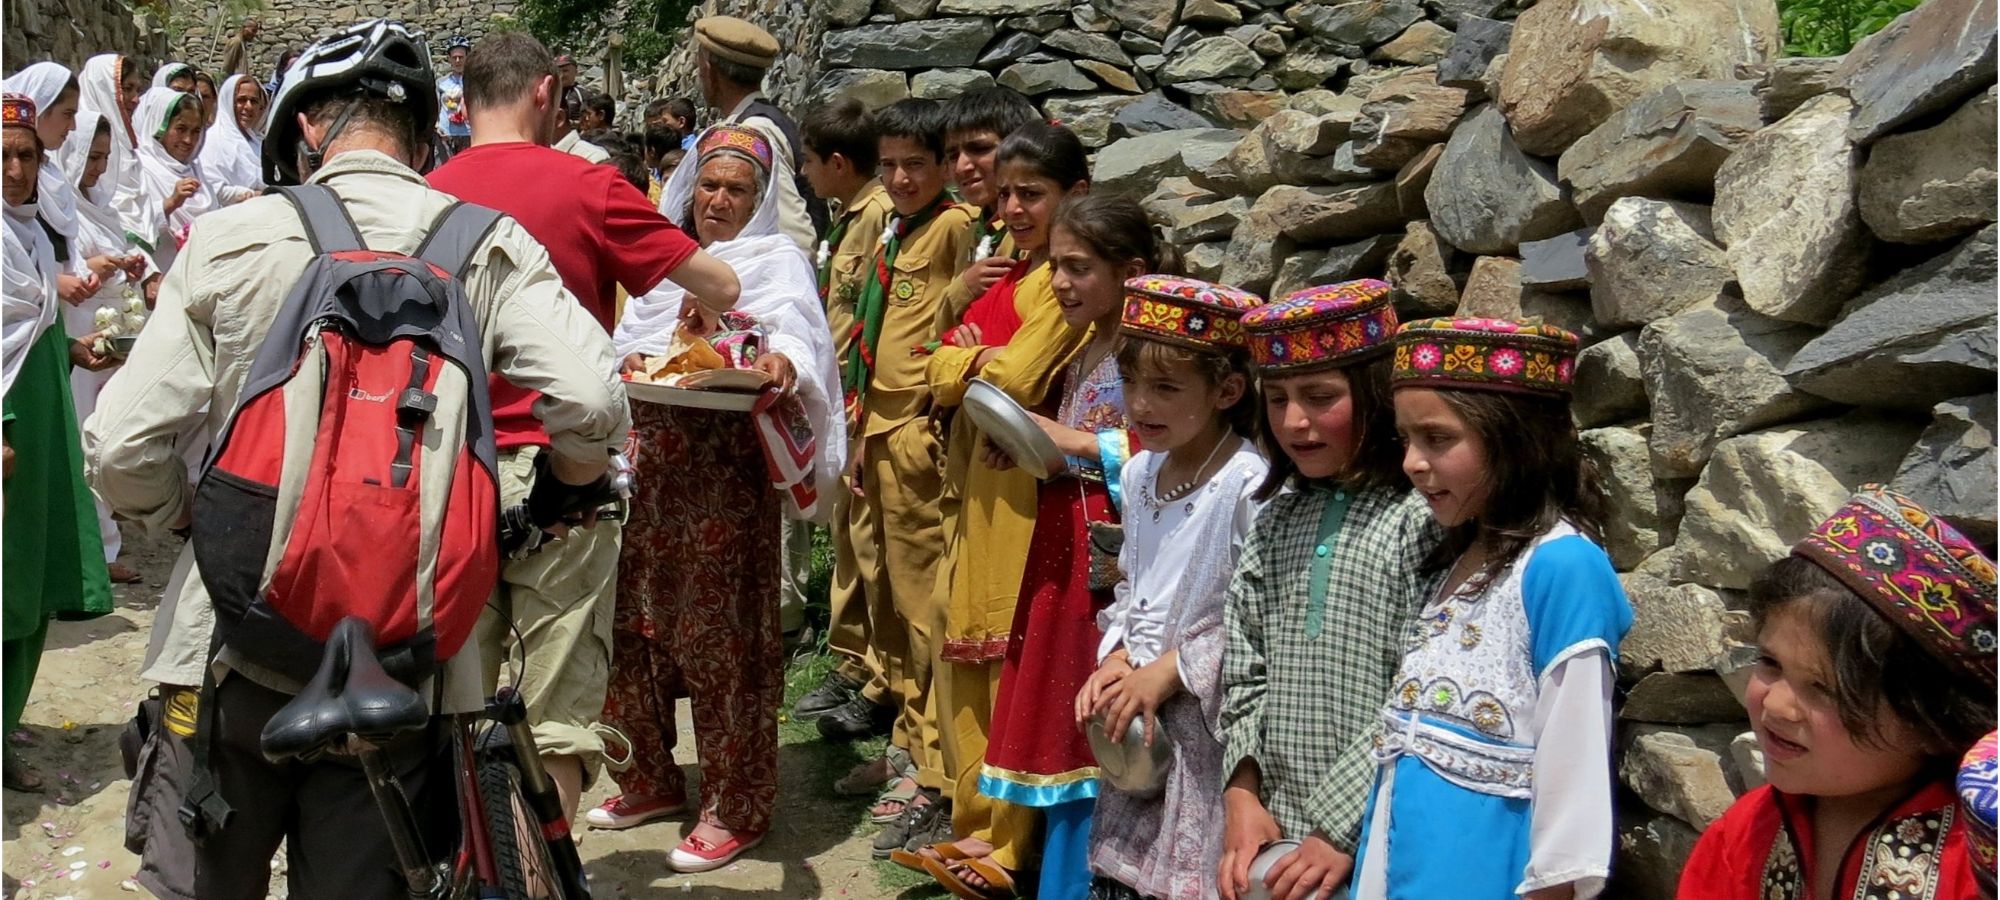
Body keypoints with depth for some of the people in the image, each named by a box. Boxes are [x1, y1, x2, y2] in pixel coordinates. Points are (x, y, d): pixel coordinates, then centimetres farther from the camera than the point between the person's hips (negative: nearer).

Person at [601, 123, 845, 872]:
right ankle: (650, 776, 28)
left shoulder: (777, 262, 1)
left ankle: (735, 805, 8)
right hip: (652, 464, 6)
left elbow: (797, 331, -18)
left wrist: (782, 361, -40)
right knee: (635, 618, 10)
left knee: (721, 629, -3)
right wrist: (629, 361, -7)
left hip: (728, 468, -6)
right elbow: (627, 340, 16)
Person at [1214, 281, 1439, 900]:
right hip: (1274, 838, 6)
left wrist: (1342, 830, -16)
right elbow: (1245, 672, 10)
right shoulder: (1278, 521, 11)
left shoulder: (1422, 518, -11)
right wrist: (1243, 792, -2)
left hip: (1378, 848, -6)